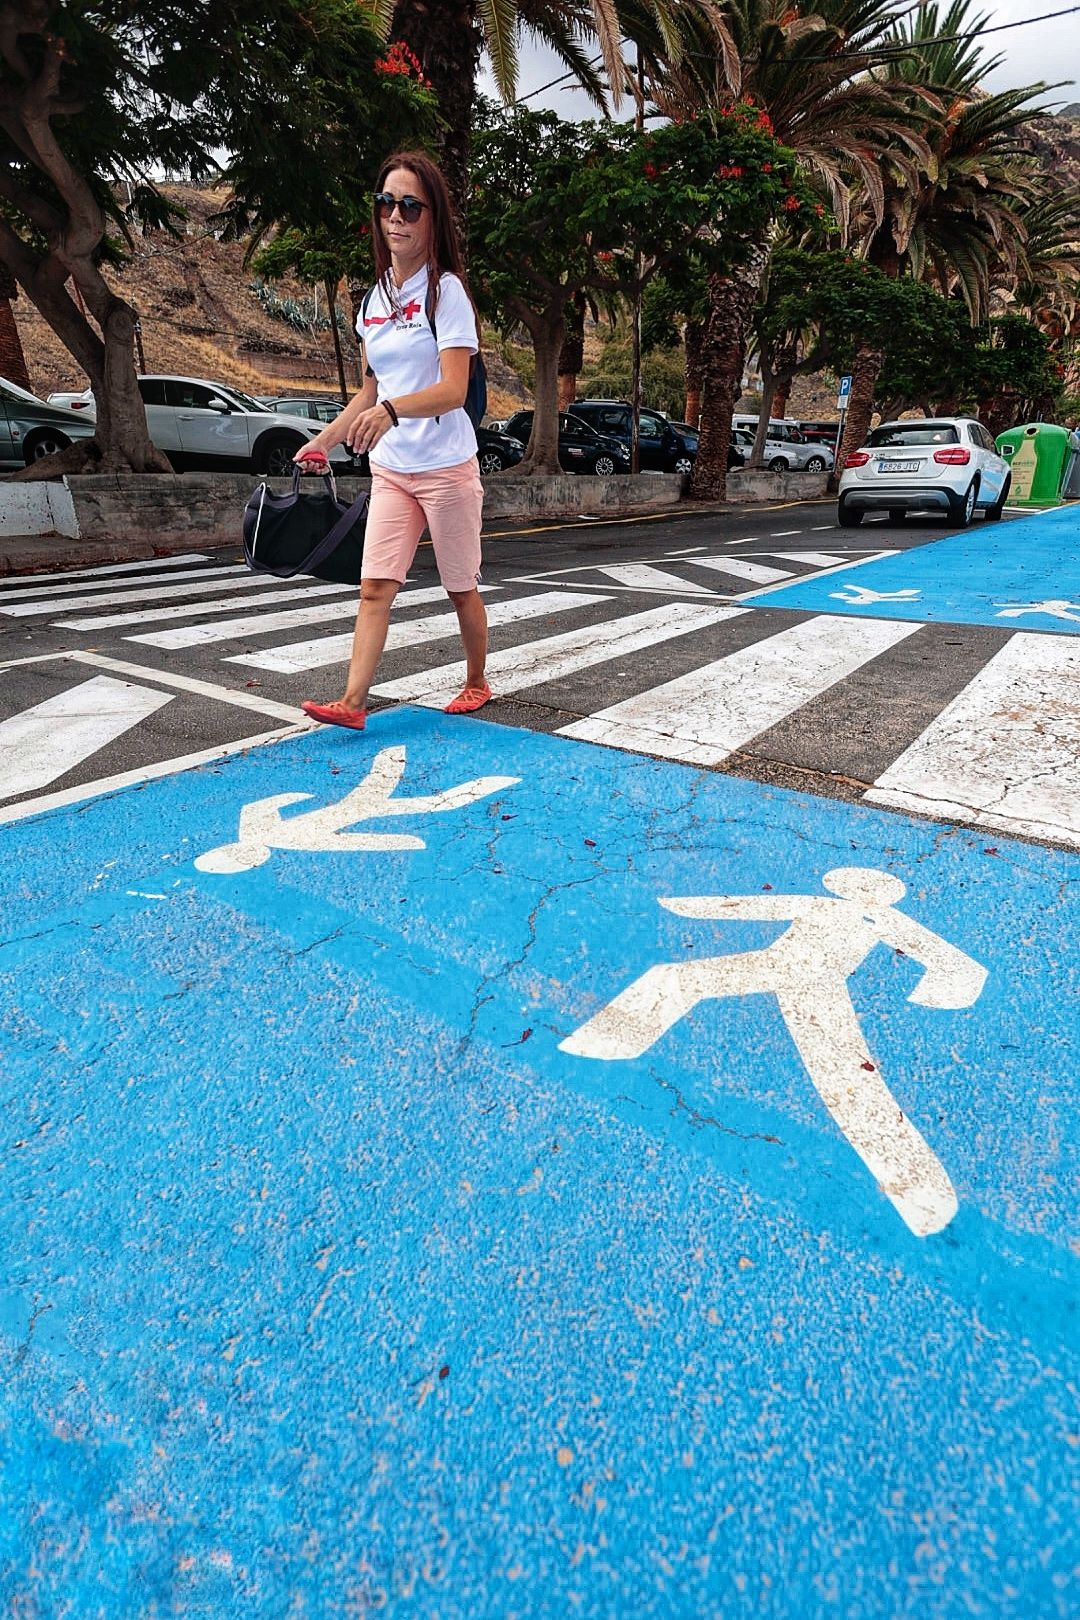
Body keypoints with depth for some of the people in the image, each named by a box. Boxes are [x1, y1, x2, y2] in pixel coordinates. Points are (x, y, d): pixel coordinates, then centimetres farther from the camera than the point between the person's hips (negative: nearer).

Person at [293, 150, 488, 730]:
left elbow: (453, 390, -20)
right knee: (374, 587, -5)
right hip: (389, 470, 6)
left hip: (446, 468, -5)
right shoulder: (375, 298, 13)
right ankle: (352, 702, -8)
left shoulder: (446, 290, -7)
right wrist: (323, 440, 17)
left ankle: (476, 683, 25)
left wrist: (391, 410, -36)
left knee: (461, 589, 6)